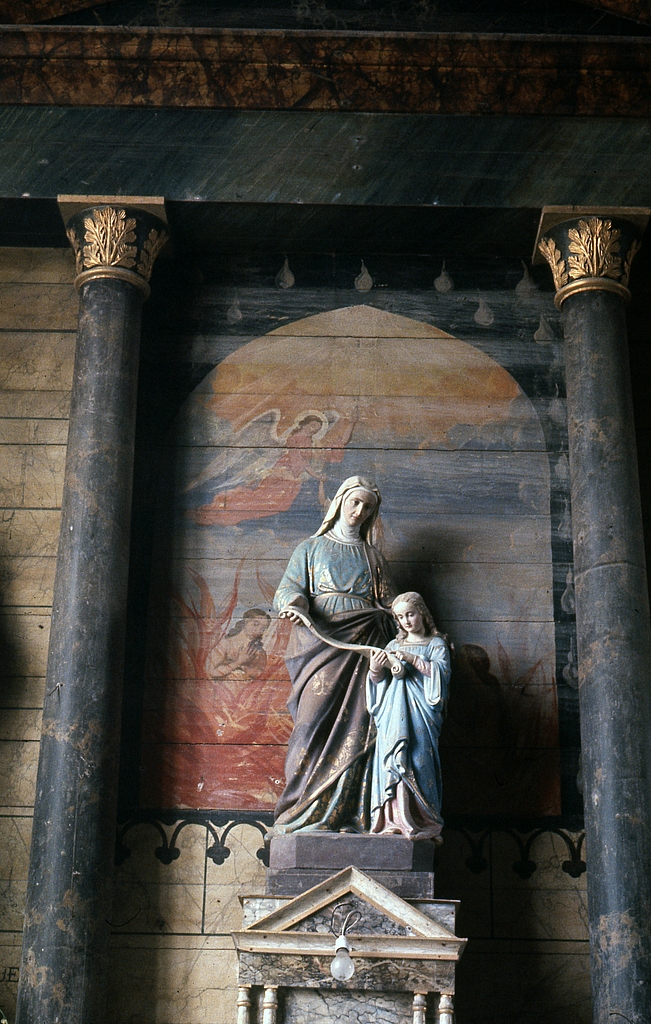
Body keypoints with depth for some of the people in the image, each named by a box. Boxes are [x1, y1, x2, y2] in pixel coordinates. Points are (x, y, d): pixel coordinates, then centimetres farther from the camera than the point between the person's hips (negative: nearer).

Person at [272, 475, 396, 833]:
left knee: (357, 726, -8)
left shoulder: (372, 556, 24)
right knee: (315, 720, -13)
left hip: (364, 645, 2)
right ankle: (301, 813, -10)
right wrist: (295, 605, -18)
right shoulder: (311, 547, 18)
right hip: (322, 641, -2)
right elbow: (290, 587, 6)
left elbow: (388, 605, 17)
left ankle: (346, 814, -8)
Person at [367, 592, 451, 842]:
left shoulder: (436, 644, 9)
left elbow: (442, 672, -8)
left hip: (420, 711, -4)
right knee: (391, 760, -6)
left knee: (417, 762, -13)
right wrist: (375, 671, -4)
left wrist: (412, 659, -15)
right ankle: (393, 820, -4)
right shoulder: (394, 645, 21)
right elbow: (379, 681, 18)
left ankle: (420, 821, -10)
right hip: (393, 712, 4)